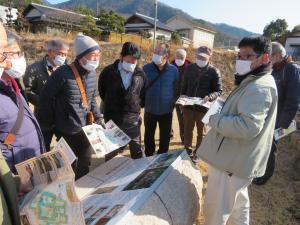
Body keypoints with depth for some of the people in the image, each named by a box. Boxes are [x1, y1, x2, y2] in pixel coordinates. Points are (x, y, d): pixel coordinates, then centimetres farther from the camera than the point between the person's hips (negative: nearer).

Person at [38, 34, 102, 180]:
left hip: (85, 128, 6)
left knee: (86, 162, 19)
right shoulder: (63, 73, -21)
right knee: (69, 165, 12)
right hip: (66, 130, -6)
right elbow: (45, 98, -12)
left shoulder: (92, 74, 1)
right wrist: (48, 125, -6)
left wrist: (98, 118, 7)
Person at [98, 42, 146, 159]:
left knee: (137, 149, 11)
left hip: (132, 118, 1)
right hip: (112, 117, 0)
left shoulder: (140, 74, -6)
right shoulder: (108, 71, -10)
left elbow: (143, 93, 10)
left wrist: (136, 106, 8)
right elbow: (101, 91, 7)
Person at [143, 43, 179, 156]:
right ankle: (149, 158, 37)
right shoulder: (146, 68, -11)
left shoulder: (174, 70, -7)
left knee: (165, 137, 16)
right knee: (148, 136, 15)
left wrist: (172, 104, 1)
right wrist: (143, 103, -5)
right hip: (150, 110, 0)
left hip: (166, 111, 1)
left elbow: (176, 90, 4)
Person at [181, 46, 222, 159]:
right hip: (188, 105, 3)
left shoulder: (214, 72, -9)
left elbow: (218, 91, -8)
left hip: (203, 107, -3)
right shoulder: (190, 68, 1)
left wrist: (209, 97, -27)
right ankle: (187, 150, 35)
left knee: (201, 132, 13)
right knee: (187, 130, 16)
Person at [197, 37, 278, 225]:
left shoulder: (259, 88, -22)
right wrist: (220, 106, 5)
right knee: (238, 202, 26)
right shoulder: (255, 82, 13)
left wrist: (215, 120, -21)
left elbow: (248, 126, -32)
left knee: (216, 208, 5)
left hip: (232, 160, -11)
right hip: (238, 159, 11)